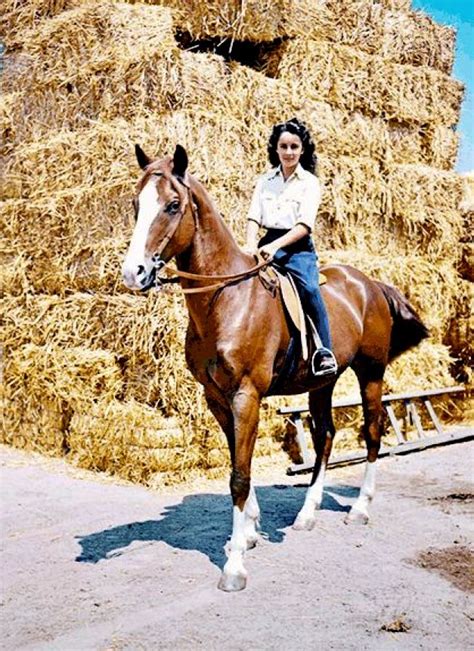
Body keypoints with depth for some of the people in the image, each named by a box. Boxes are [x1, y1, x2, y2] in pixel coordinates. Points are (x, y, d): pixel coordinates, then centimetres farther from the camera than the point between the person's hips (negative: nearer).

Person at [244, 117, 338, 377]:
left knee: (309, 289, -30)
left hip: (297, 248, -4)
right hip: (268, 244, 4)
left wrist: (275, 246, -23)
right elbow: (253, 216, 4)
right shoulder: (265, 180, 13)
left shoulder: (309, 182, 2)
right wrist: (251, 246, -16)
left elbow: (304, 225, -10)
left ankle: (324, 352, -25)